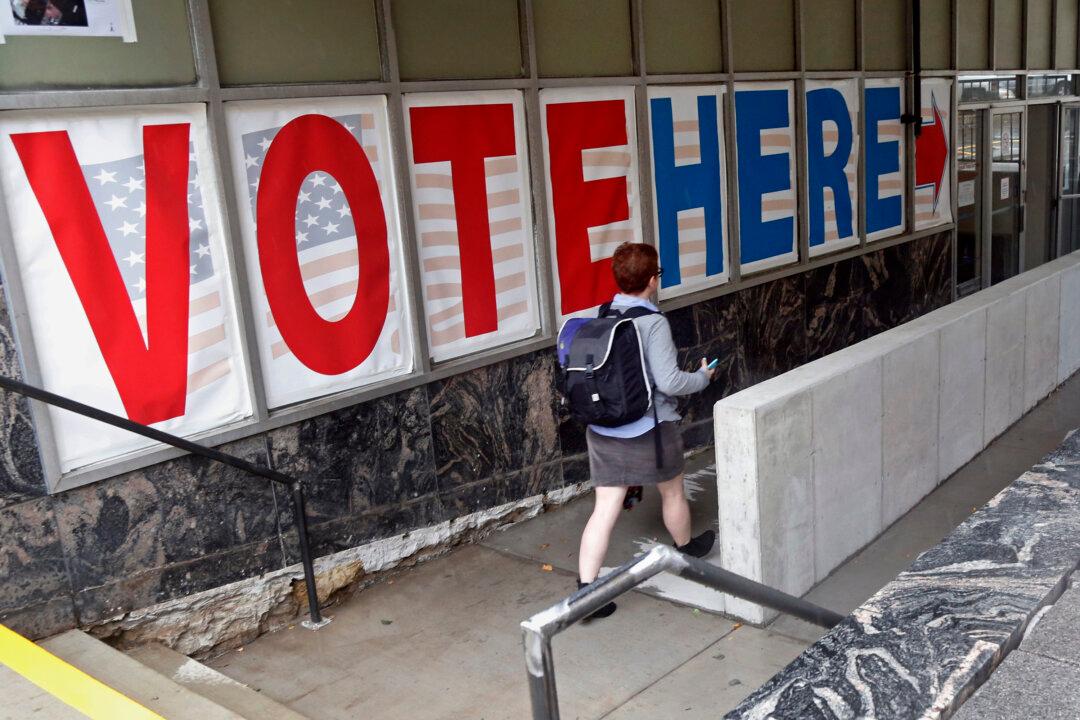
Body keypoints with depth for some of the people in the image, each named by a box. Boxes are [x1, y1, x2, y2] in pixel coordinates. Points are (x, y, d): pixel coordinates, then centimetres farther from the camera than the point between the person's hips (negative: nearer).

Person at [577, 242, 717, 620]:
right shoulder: (652, 323, -18)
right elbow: (669, 382, -21)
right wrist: (703, 376, -3)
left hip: (603, 429, 4)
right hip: (650, 429, -4)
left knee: (605, 508, 5)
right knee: (672, 492, 22)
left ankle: (586, 588, 0)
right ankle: (688, 548, 47)